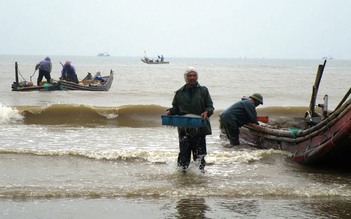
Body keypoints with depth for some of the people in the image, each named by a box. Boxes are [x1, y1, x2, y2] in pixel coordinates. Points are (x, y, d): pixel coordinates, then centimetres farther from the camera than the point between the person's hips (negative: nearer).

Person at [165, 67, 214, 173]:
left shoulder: (203, 90, 6)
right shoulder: (180, 92, 11)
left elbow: (210, 106, 5)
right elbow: (175, 108, 17)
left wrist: (207, 112, -16)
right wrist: (169, 111, -4)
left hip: (199, 127, -1)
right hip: (184, 128, 1)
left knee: (199, 151, 3)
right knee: (184, 151, -2)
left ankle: (200, 170, 13)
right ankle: (182, 169, 4)